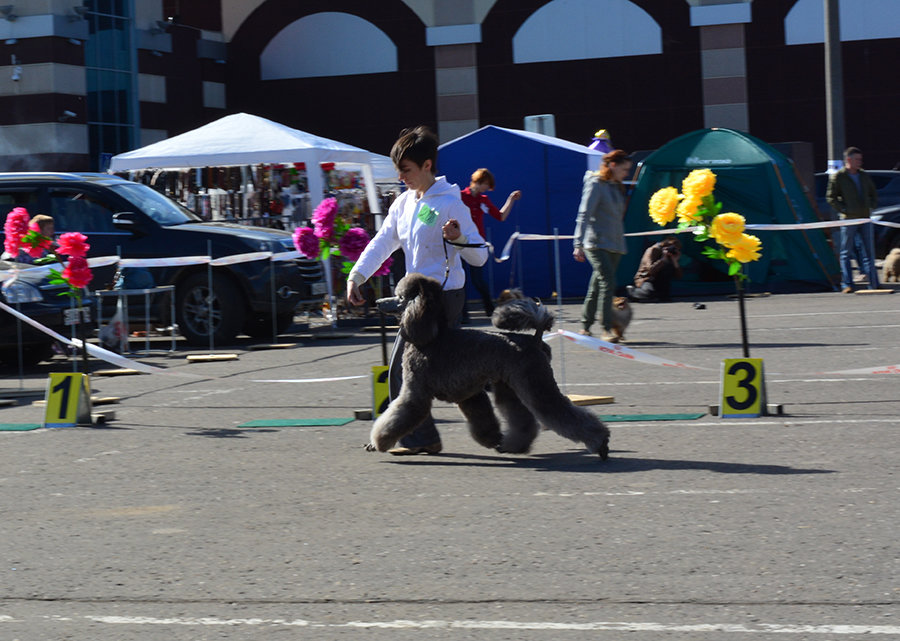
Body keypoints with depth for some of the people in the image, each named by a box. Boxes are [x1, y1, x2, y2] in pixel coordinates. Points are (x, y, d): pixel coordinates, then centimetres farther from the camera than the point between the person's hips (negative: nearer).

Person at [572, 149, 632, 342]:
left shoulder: (617, 187, 16)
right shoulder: (595, 184, -7)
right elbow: (584, 215, -12)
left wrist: (621, 243, 18)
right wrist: (579, 244, -18)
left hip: (614, 245, 8)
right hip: (597, 244, -8)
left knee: (597, 286, 10)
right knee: (608, 282, -16)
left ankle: (585, 327, 17)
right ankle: (606, 329, -17)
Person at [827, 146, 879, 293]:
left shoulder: (864, 176, 12)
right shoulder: (838, 176, -3)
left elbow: (873, 194, 24)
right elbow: (830, 197, -3)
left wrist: (870, 206, 8)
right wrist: (844, 209, -10)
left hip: (865, 218, 5)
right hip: (848, 220, -5)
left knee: (869, 252, 5)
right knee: (846, 253, -2)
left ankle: (874, 284, 8)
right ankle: (847, 285, 0)